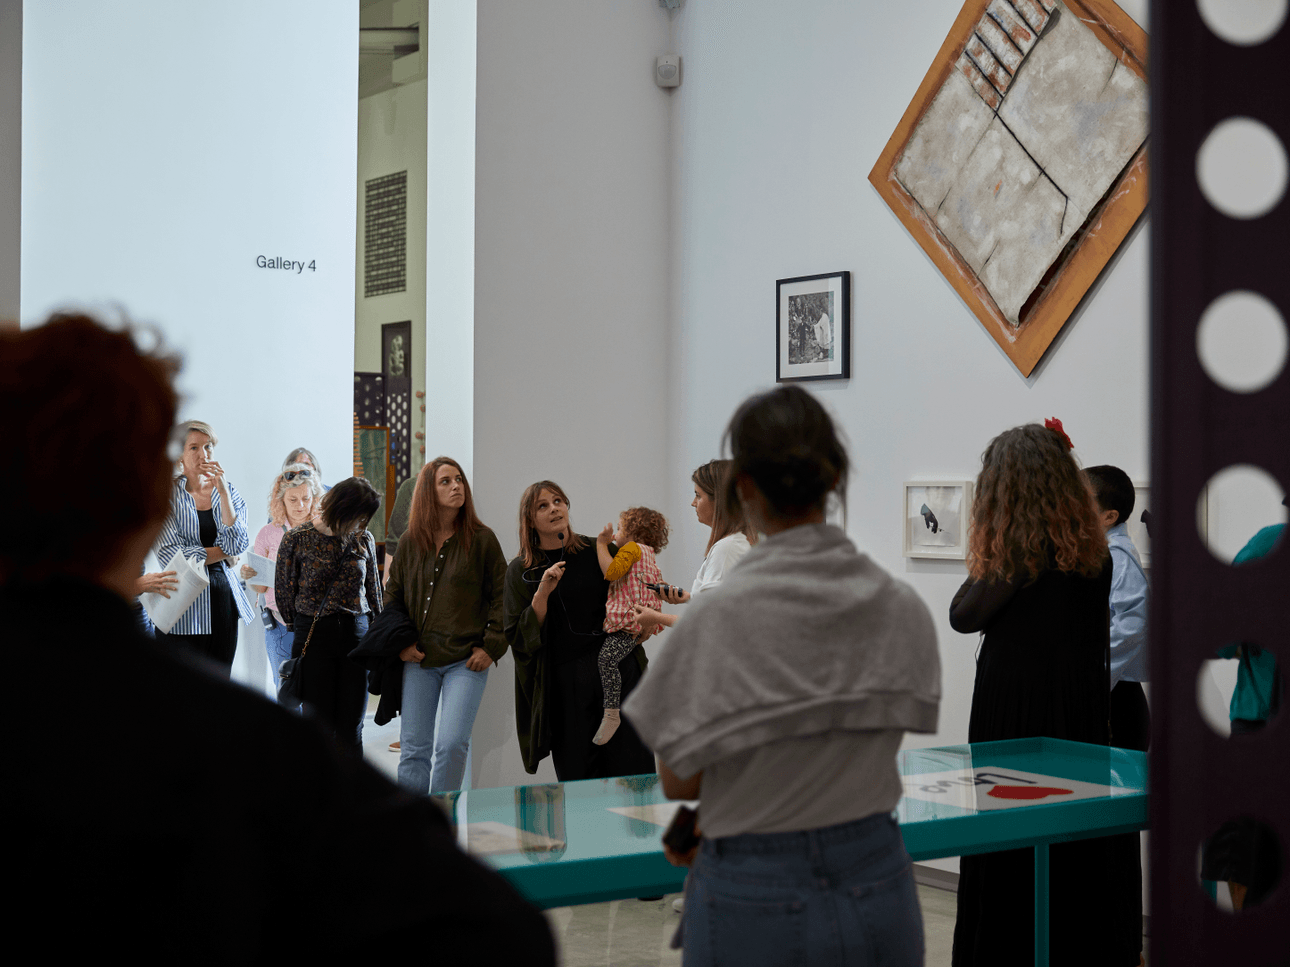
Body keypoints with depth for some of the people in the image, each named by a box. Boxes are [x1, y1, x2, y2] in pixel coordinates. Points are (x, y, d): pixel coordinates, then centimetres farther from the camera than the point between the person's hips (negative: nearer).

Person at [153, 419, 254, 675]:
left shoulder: (229, 492, 9)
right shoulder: (167, 495, -4)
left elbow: (237, 545, -7)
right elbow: (170, 555, -15)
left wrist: (222, 491, -12)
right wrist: (223, 553, -6)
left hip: (223, 597, 4)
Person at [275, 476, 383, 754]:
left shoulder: (364, 539, 5)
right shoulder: (297, 539, -5)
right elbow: (284, 590, 5)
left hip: (356, 632, 2)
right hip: (314, 635, -2)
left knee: (351, 730, 4)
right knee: (319, 728, 2)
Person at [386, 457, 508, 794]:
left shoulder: (482, 539, 0)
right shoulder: (410, 542, 7)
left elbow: (502, 596, 3)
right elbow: (392, 595, 16)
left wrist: (490, 646, -5)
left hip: (467, 662, -3)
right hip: (418, 660, 3)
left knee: (451, 744, -12)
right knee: (413, 748, 6)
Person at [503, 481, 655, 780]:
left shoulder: (596, 551, 8)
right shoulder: (521, 572, 6)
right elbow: (518, 638, -1)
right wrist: (543, 592, -12)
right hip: (564, 685, -1)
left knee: (631, 768, -4)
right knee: (577, 778, 0)